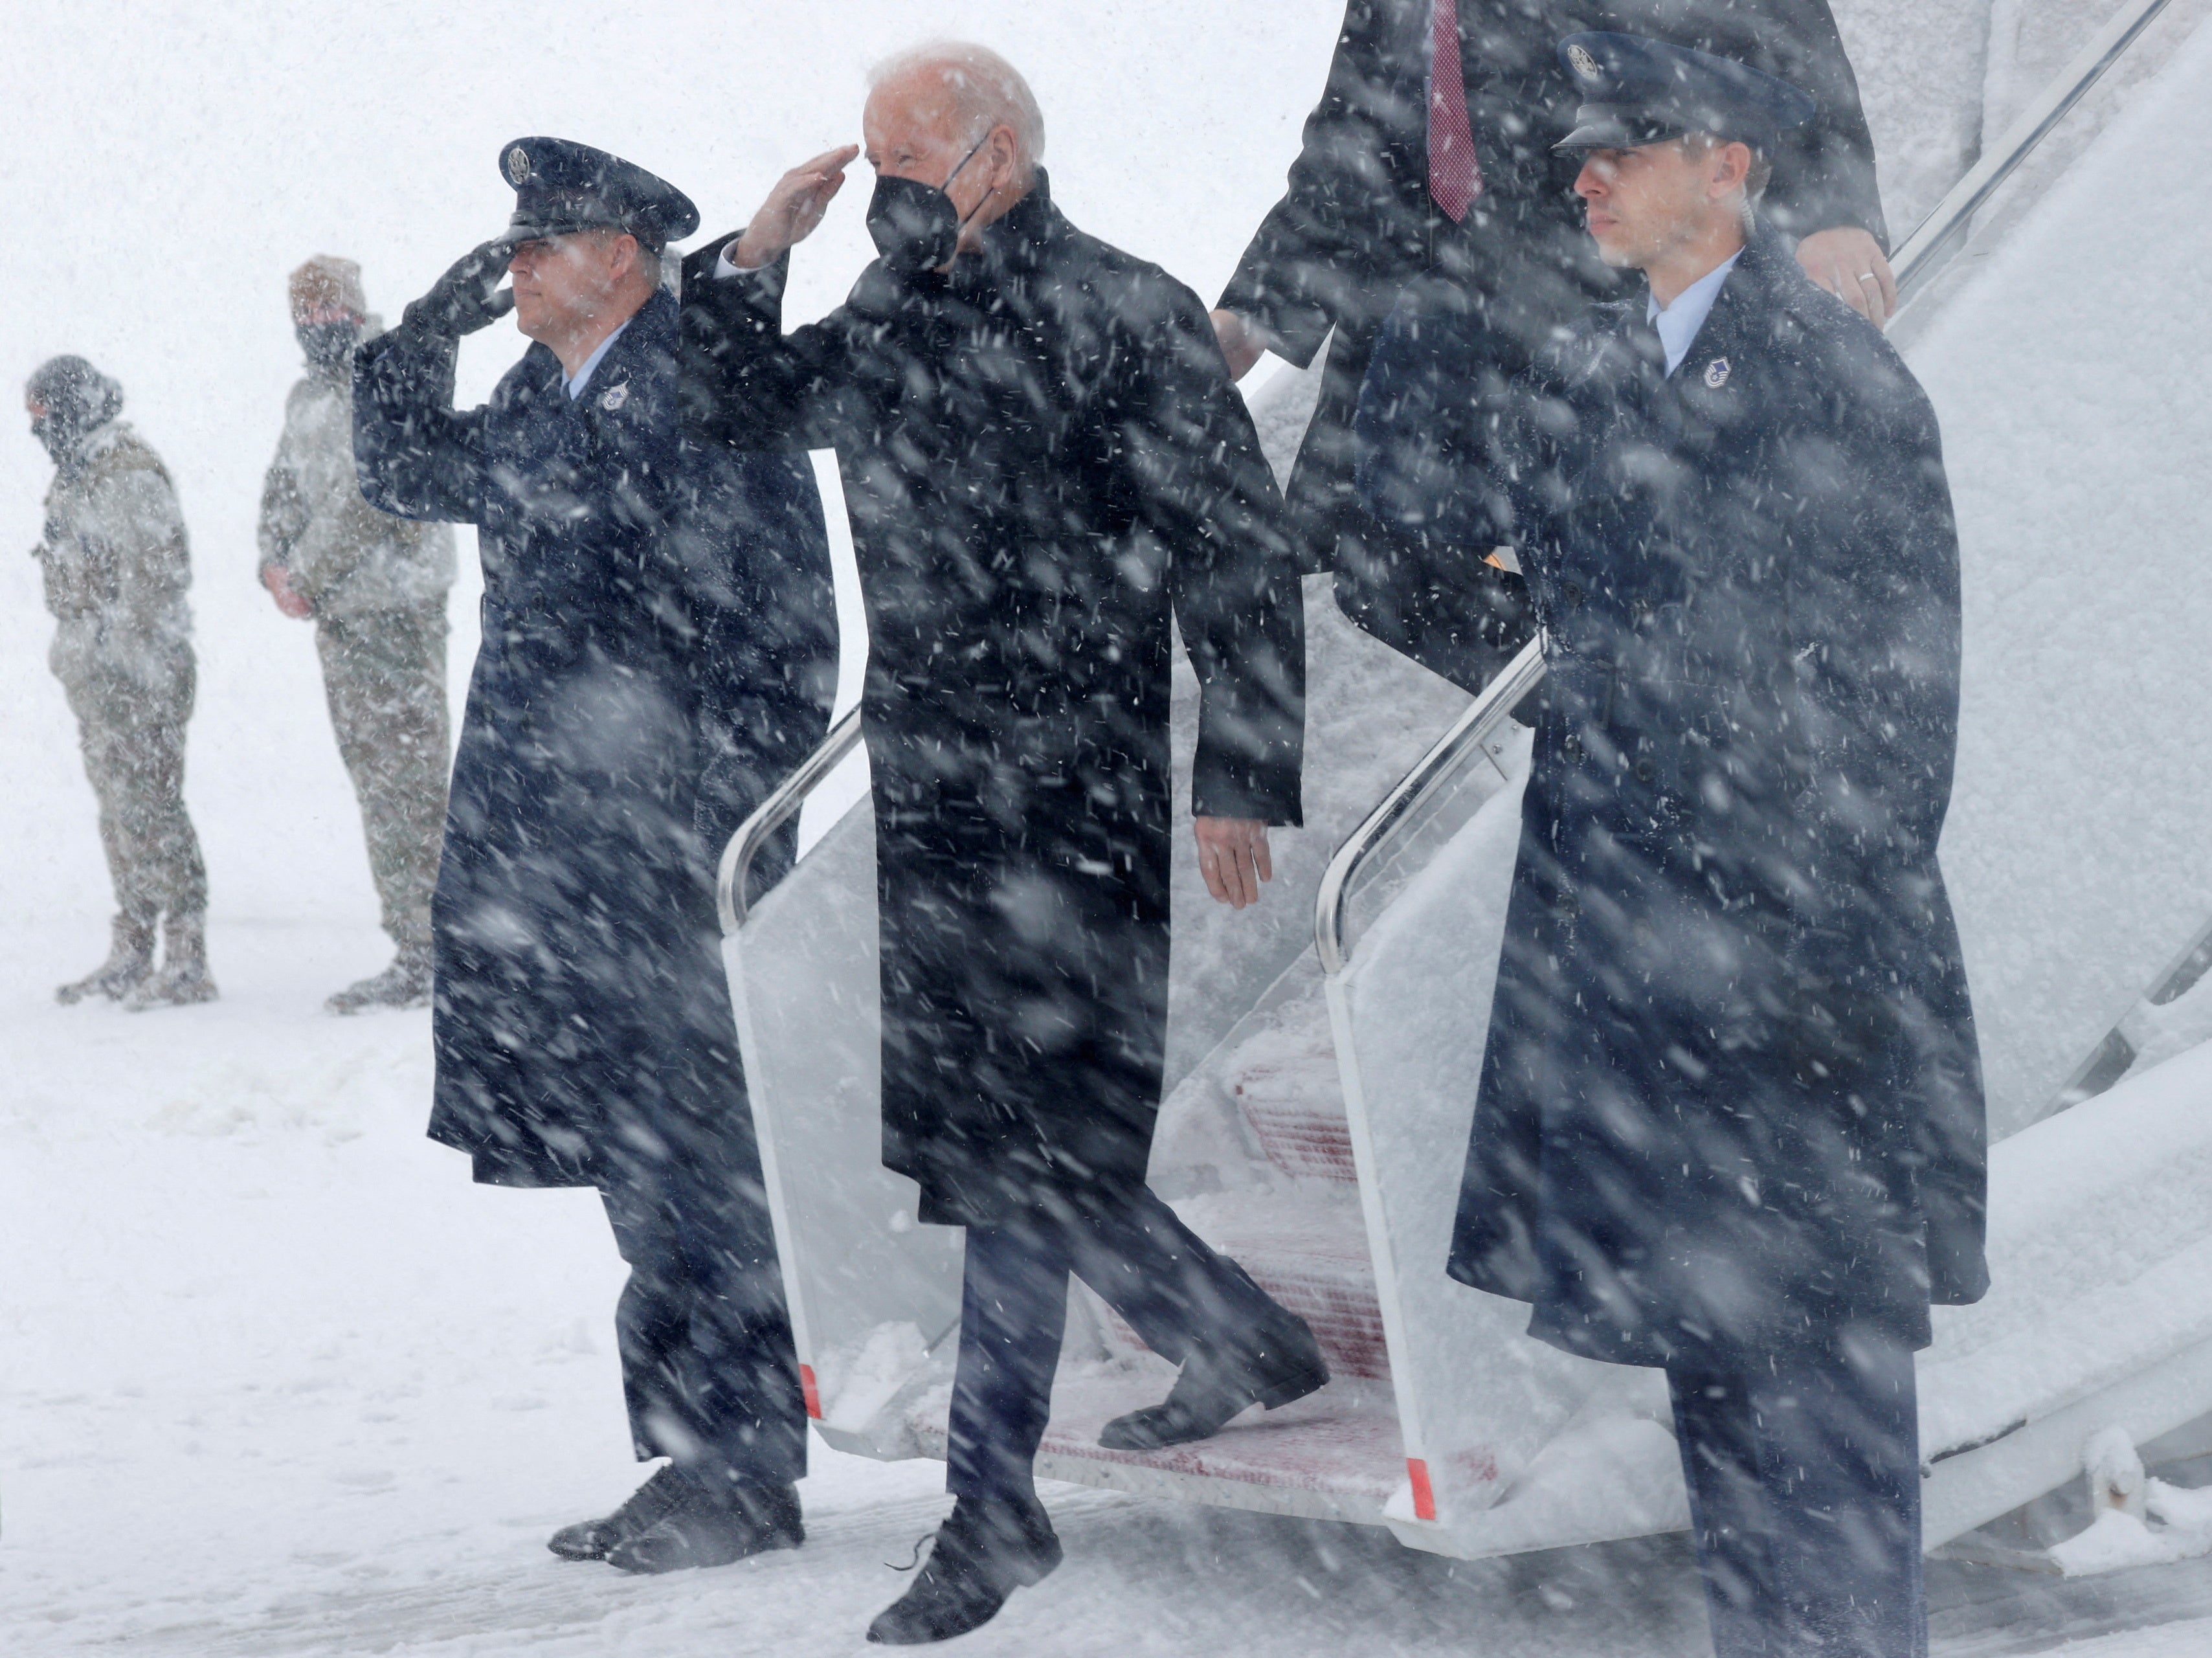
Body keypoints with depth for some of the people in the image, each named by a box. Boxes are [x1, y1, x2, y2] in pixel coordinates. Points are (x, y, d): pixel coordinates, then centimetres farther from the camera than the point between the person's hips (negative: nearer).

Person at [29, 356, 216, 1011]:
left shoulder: (131, 478, -15)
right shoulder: (76, 478, 16)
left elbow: (158, 580, -19)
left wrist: (146, 676, -21)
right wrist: (71, 654, 22)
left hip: (135, 673, -10)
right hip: (94, 675, 10)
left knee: (149, 807, -9)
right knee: (116, 809, 13)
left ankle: (187, 962, -5)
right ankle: (130, 955, 19)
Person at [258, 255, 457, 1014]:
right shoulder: (308, 398, 18)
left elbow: (369, 498, -17)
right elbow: (283, 487, 22)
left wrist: (307, 577, -13)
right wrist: (275, 566, 3)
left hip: (396, 610, -9)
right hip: (339, 613, 9)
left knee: (406, 780, -9)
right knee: (374, 780, 10)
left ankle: (427, 957, -8)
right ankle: (412, 947, 15)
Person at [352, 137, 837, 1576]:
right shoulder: (537, 405, 15)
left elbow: (777, 618, -14)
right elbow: (403, 474, 30)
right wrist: (427, 334, 14)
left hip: (661, 850, -8)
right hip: (542, 853, 9)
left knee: (690, 1166, -3)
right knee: (644, 1172, 12)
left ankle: (747, 1472, 6)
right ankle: (696, 1456, 20)